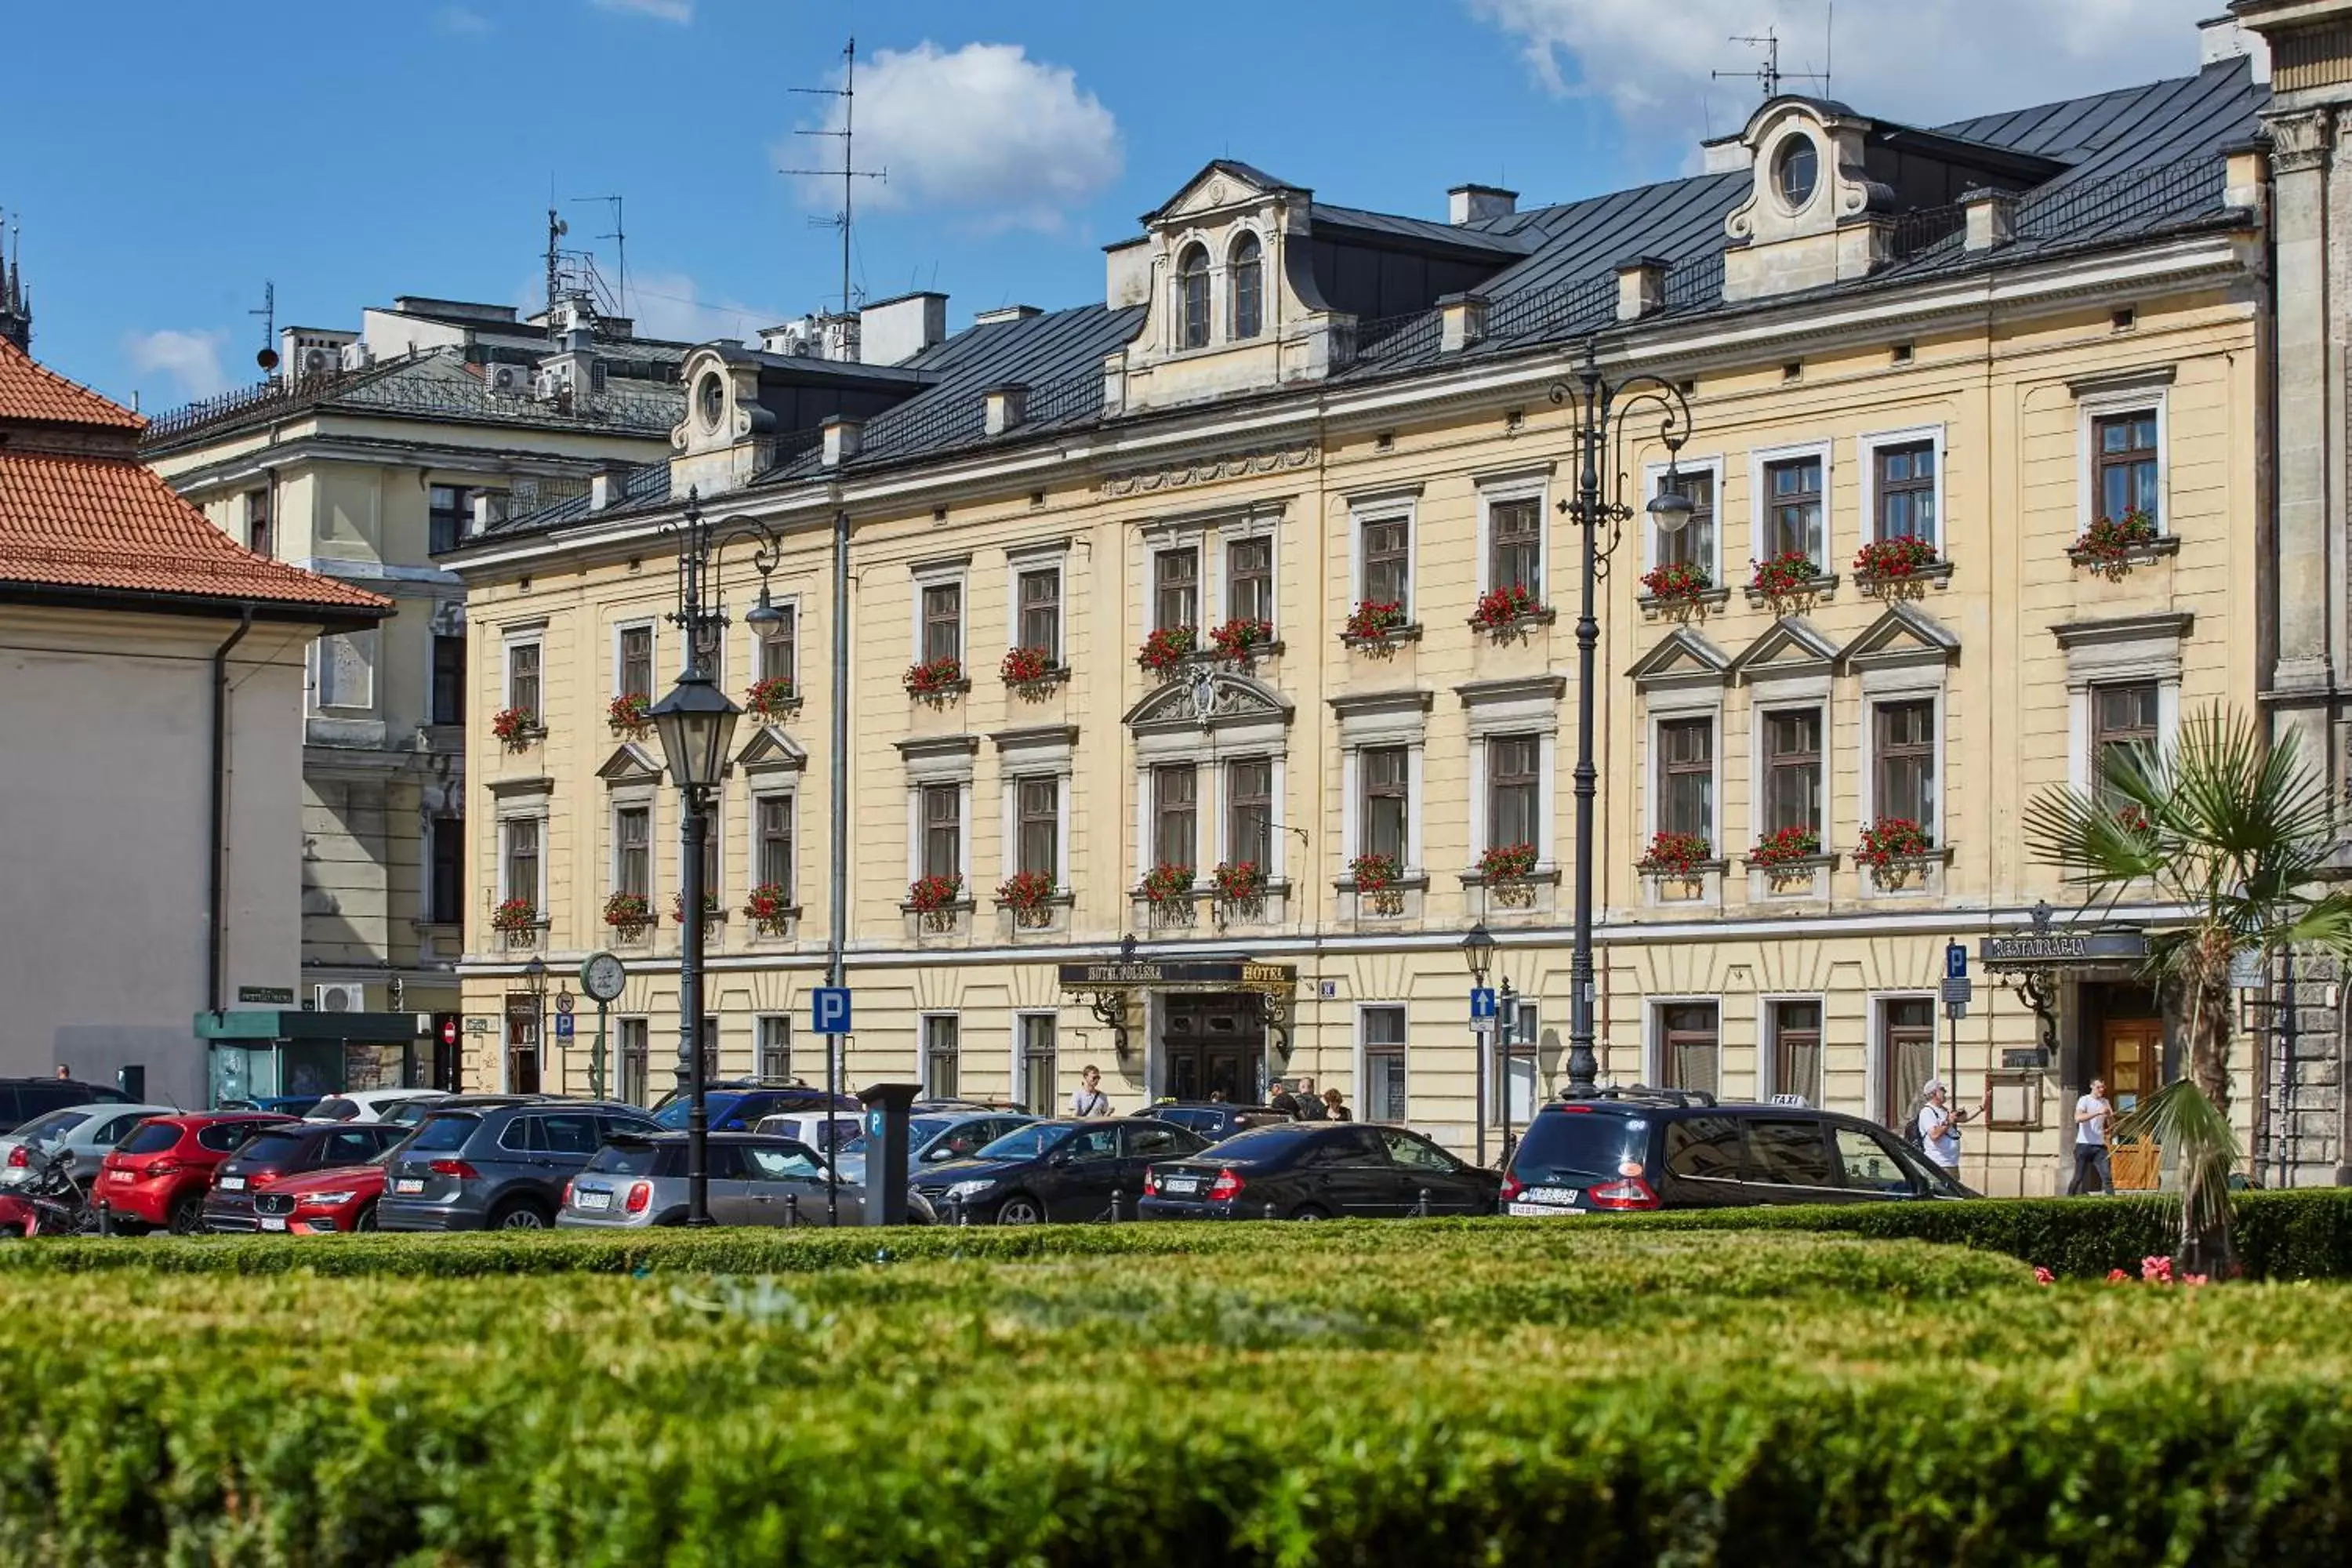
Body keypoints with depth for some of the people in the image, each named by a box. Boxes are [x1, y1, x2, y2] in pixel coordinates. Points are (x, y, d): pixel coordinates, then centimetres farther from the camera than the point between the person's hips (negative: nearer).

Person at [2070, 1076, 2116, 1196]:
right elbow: (2078, 1118, -21)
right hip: (2084, 1145, -4)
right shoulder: (2084, 1100, -4)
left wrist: (2110, 1116, -9)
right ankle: (2069, 1198, 13)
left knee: (2107, 1176, -7)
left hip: (2100, 1145, 4)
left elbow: (2111, 1125, 15)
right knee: (2079, 1177, 0)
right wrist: (2098, 1113, -29)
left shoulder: (2106, 1102, 13)